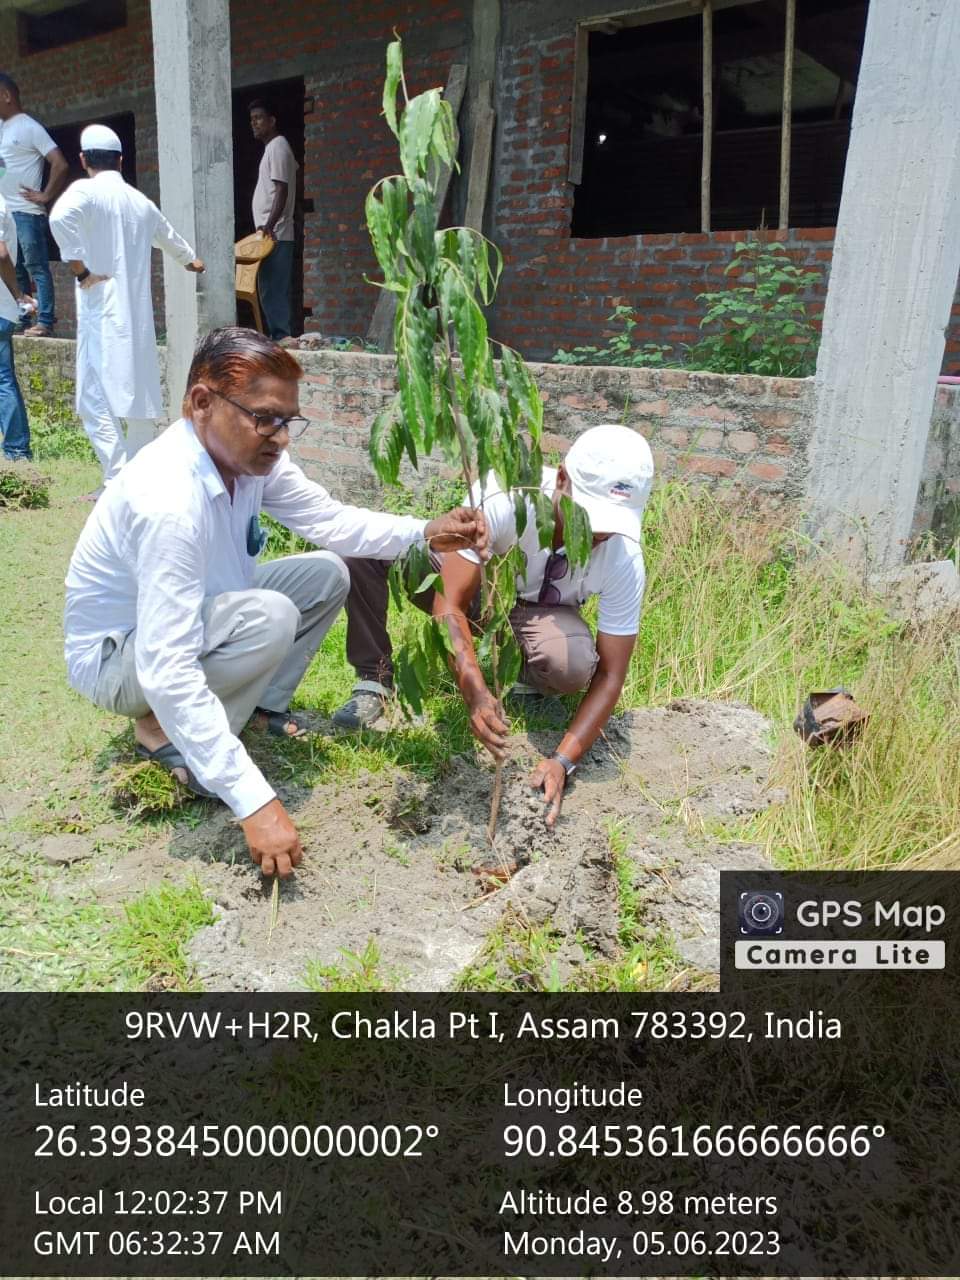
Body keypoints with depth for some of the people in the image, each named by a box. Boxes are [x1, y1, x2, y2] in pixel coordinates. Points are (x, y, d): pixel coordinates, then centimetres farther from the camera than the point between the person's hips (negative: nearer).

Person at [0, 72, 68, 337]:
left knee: (36, 267, -7)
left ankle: (45, 321, -7)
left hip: (26, 212, -8)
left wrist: (45, 196, -11)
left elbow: (61, 165, -13)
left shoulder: (29, 127, -6)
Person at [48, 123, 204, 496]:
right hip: (138, 312, 6)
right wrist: (191, 260, 56)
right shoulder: (140, 201, 16)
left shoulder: (85, 191, -4)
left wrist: (80, 270, -14)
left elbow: (60, 217, -26)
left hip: (102, 310, -6)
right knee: (140, 393, 12)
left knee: (95, 397, -6)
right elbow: (168, 236, 36)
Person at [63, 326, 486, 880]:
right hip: (120, 656, -8)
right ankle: (164, 732, -10)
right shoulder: (169, 500, -38)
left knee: (327, 574, -2)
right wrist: (254, 802, -42)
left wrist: (426, 533, -21)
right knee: (270, 617, -32)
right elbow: (167, 673, -40)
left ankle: (265, 706, 9)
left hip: (195, 618, 8)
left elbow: (330, 519, -3)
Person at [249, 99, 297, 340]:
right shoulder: (273, 147, 21)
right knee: (271, 293, 9)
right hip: (271, 235, 10)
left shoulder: (277, 146, -7)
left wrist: (270, 225, -27)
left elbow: (282, 190, -17)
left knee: (273, 293, -11)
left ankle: (281, 339, -10)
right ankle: (279, 338, 12)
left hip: (274, 236, -10)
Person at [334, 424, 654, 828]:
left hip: (536, 612, 1)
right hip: (468, 584, 0)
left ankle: (521, 675, 0)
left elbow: (609, 676, -23)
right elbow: (450, 604, -34)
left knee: (574, 663, -36)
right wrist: (474, 692, -49)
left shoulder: (624, 559, -28)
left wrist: (562, 761, -34)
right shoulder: (503, 496, -35)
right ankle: (373, 677, -9)